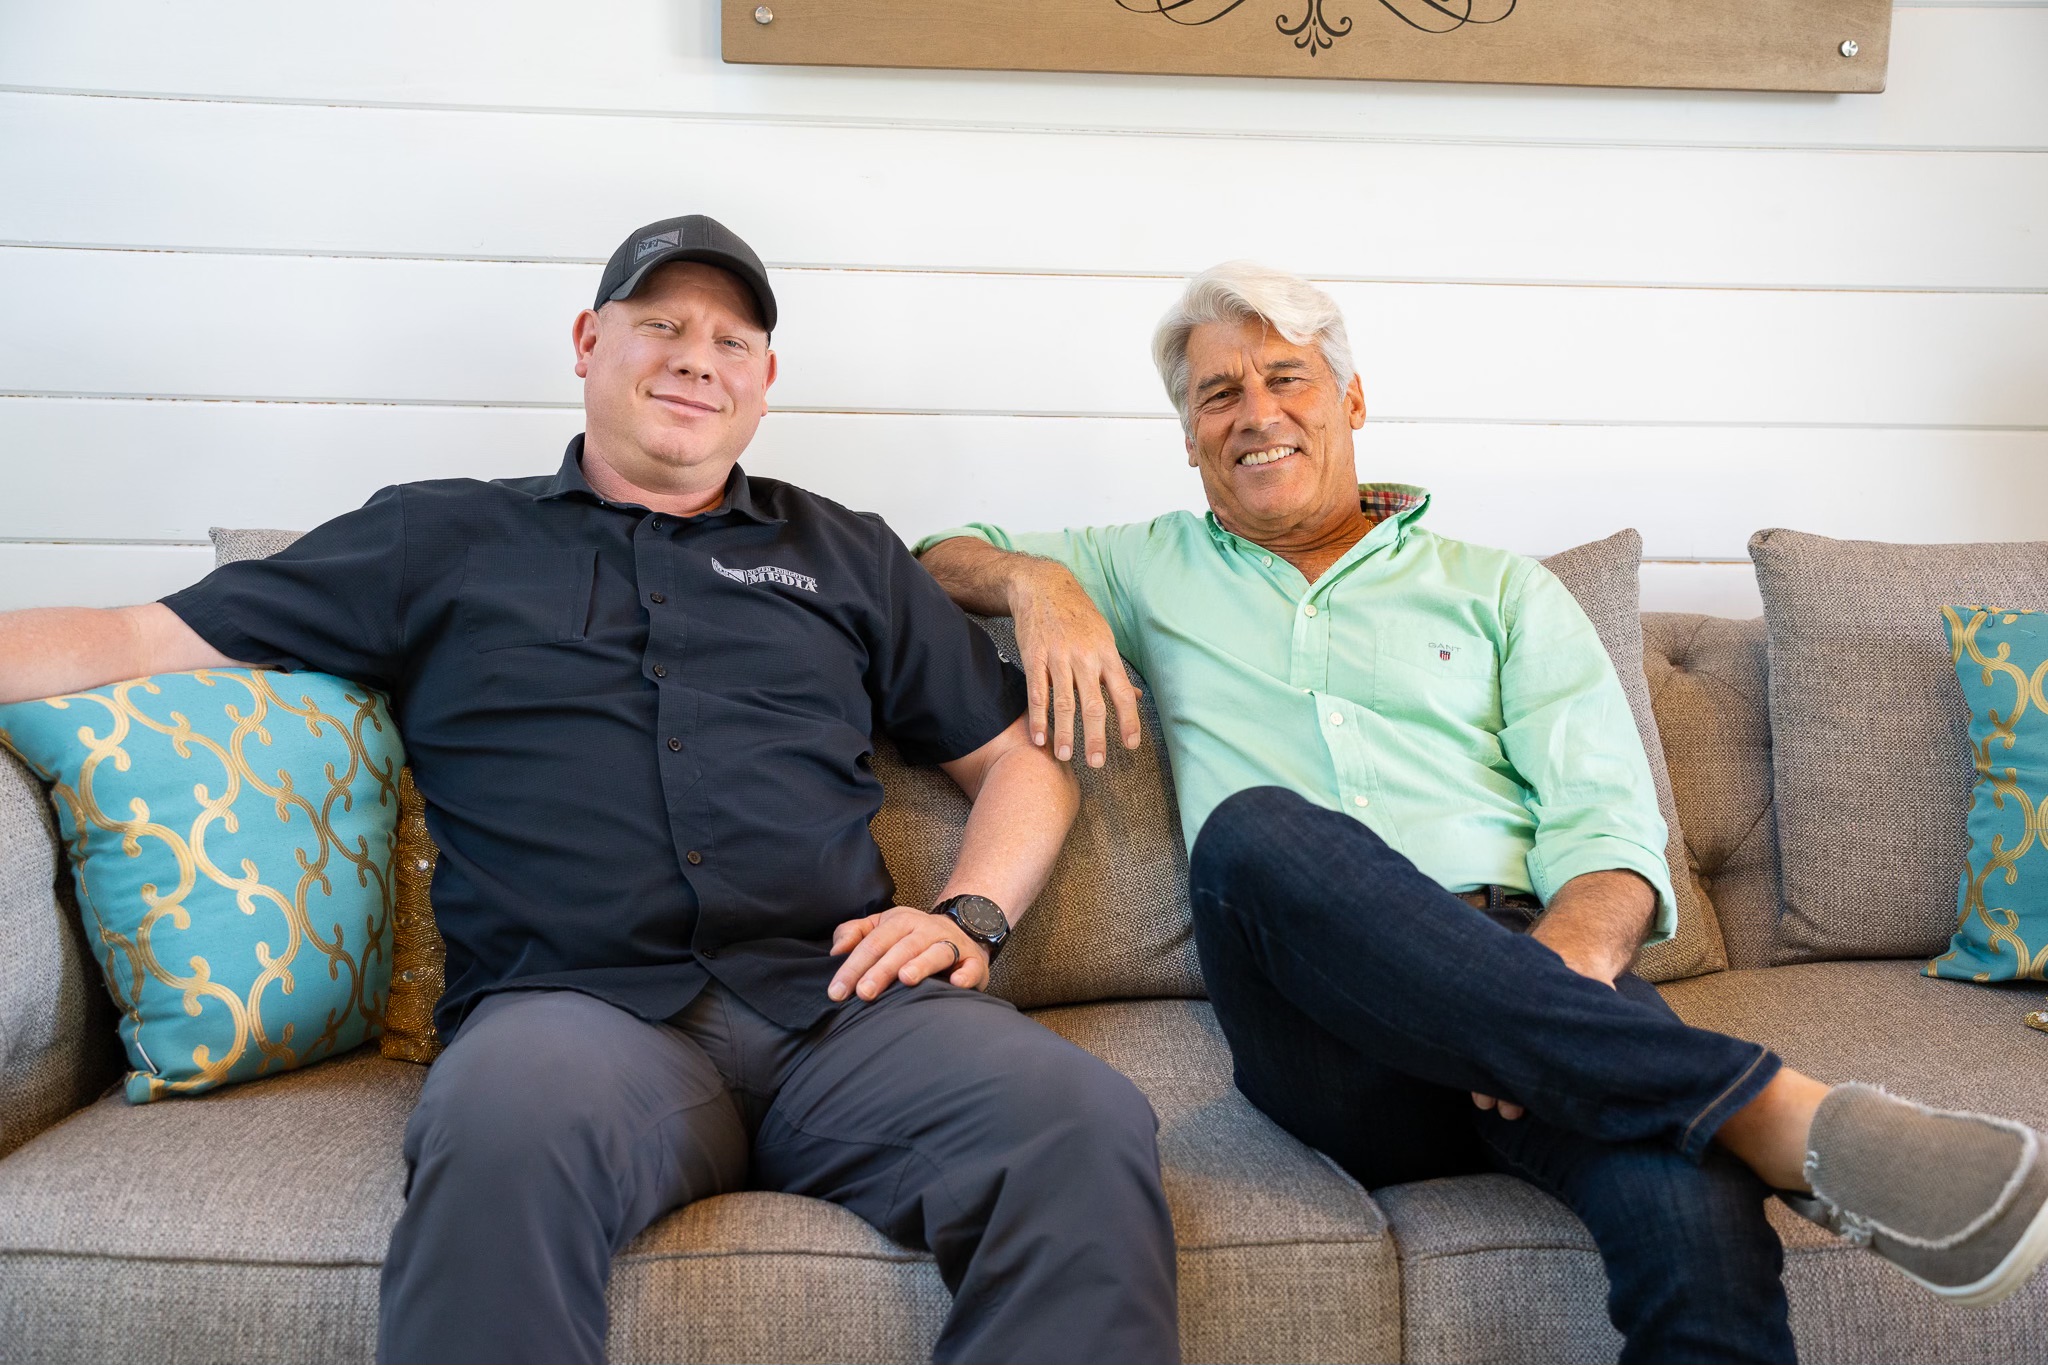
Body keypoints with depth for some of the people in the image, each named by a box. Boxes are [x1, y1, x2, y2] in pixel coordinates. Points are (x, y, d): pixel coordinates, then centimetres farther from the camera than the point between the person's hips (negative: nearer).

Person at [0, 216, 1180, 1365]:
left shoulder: (850, 557, 24)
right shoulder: (439, 540, 20)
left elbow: (1023, 755, 23)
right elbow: (150, 640, 18)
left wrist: (970, 915, 5)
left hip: (844, 1005, 2)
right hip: (577, 1008, -1)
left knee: (1091, 1127, -29)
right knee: (507, 1125, -38)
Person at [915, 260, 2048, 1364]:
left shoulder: (1503, 592, 19)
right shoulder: (1152, 572, 25)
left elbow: (1610, 827, 7)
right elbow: (936, 559, 27)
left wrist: (1561, 966, -17)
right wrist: (1032, 577, 3)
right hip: (1337, 1052, 1)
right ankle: (1772, 1111, -36)